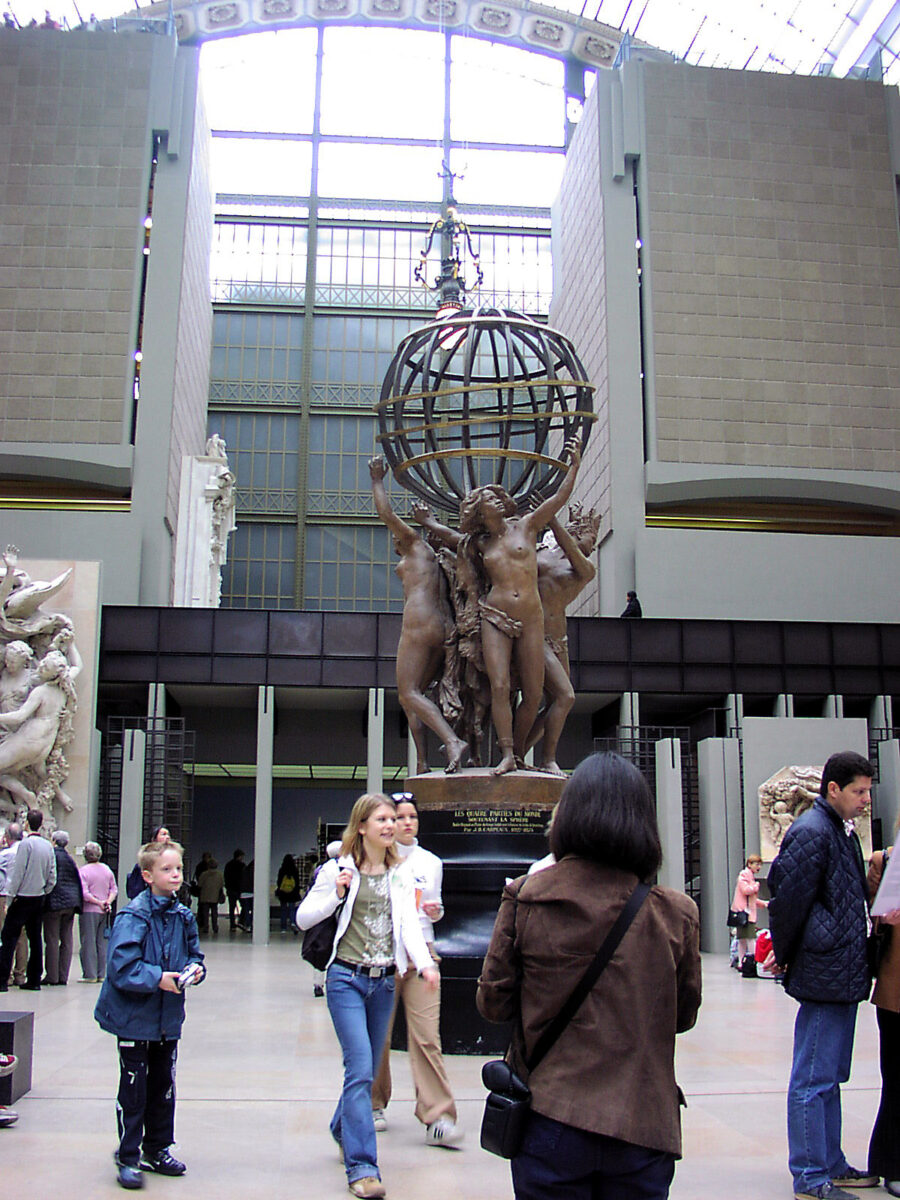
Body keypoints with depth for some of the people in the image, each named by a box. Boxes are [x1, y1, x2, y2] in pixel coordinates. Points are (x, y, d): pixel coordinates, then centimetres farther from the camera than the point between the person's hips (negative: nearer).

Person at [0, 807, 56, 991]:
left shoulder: (26, 843, -12)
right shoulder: (48, 845, 6)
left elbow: (18, 873, -14)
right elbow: (52, 876, 8)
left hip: (23, 898, -6)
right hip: (40, 898, 6)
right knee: (35, 938, 10)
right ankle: (34, 979, 11)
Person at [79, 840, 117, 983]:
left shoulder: (83, 871, -10)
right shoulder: (107, 869, 8)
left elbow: (84, 893, -17)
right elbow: (114, 889, 8)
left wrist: (98, 902, -9)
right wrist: (108, 902, -3)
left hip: (89, 911, -5)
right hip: (104, 912, 5)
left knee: (88, 942, 0)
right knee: (102, 943, 9)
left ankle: (90, 974, 0)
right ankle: (101, 974, 11)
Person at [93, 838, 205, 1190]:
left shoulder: (183, 916, 4)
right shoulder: (133, 917, -17)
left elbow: (193, 953, 14)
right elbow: (121, 967, -22)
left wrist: (195, 969, -6)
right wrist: (157, 977, -26)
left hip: (168, 1018, 6)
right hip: (135, 1016, -6)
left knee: (163, 1086, 15)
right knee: (133, 1089, 2)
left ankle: (157, 1150, 30)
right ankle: (128, 1158, 15)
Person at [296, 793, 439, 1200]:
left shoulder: (400, 874, 8)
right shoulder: (338, 869, -3)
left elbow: (409, 923, -2)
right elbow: (303, 918, -2)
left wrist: (425, 963, -18)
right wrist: (337, 895, -18)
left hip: (385, 981, 4)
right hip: (347, 978, -4)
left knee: (366, 1068, 15)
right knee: (360, 1068, -12)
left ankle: (344, 1130, 41)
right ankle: (362, 1166, -7)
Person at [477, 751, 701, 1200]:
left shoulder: (525, 897, -10)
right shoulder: (676, 912, -8)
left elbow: (493, 1003, -2)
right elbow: (684, 1015, 5)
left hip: (549, 1126, 0)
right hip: (642, 1128, 1)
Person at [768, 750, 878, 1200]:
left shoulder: (842, 830, 14)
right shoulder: (811, 833, -17)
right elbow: (788, 898, -19)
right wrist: (784, 956, -7)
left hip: (842, 975, 10)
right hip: (825, 975, -10)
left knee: (828, 1078, 18)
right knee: (813, 1080, -1)